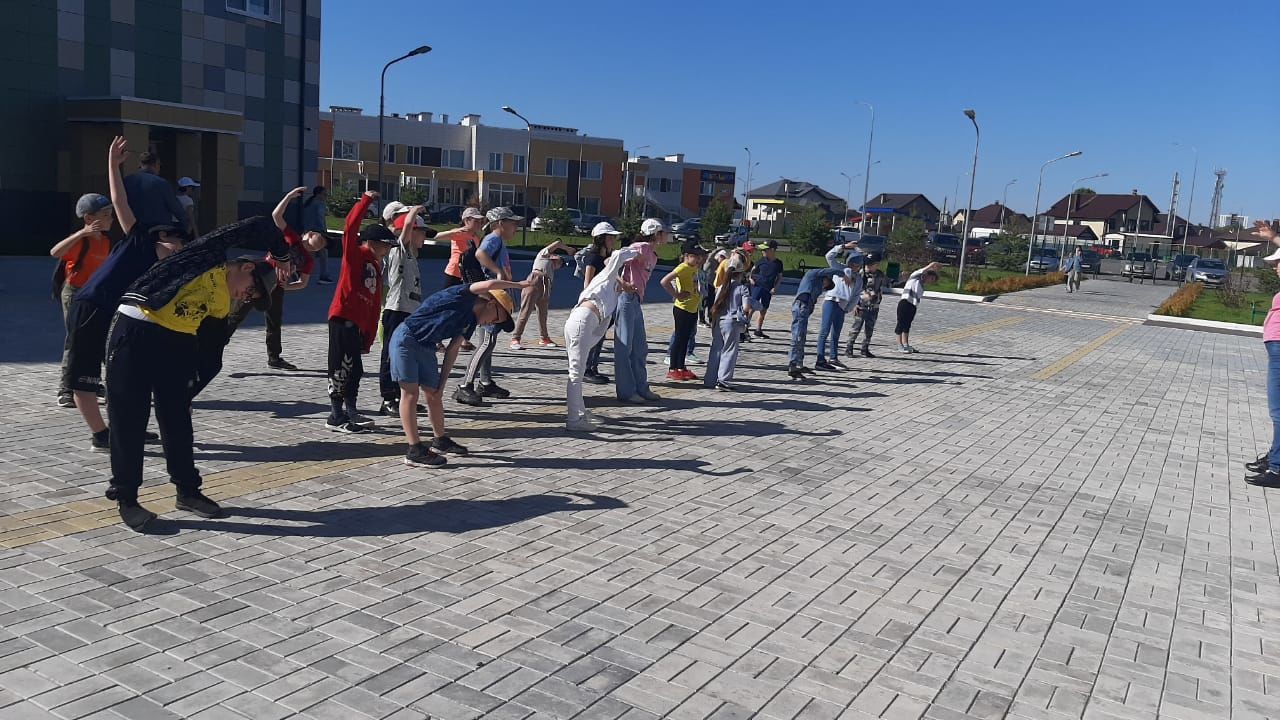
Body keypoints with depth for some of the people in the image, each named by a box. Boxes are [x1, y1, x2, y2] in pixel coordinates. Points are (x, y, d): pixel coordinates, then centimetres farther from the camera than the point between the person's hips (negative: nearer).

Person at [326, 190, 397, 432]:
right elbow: (350, 228, -20)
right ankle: (336, 417, 0)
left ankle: (350, 412, 27)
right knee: (342, 367, -5)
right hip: (343, 318, -9)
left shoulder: (376, 268, 17)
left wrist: (369, 336, 18)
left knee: (354, 369, 15)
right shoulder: (354, 254, -3)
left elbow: (374, 306, 18)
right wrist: (365, 201, -14)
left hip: (358, 323, 9)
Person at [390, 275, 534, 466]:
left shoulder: (469, 321, 10)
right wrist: (522, 284, -25)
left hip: (425, 348, 9)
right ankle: (415, 451, -5)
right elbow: (490, 284, -33)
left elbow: (452, 352, 13)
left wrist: (441, 384, 10)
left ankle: (440, 441, 31)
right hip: (406, 340, -9)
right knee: (411, 393, -7)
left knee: (434, 394, 14)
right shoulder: (464, 296, -13)